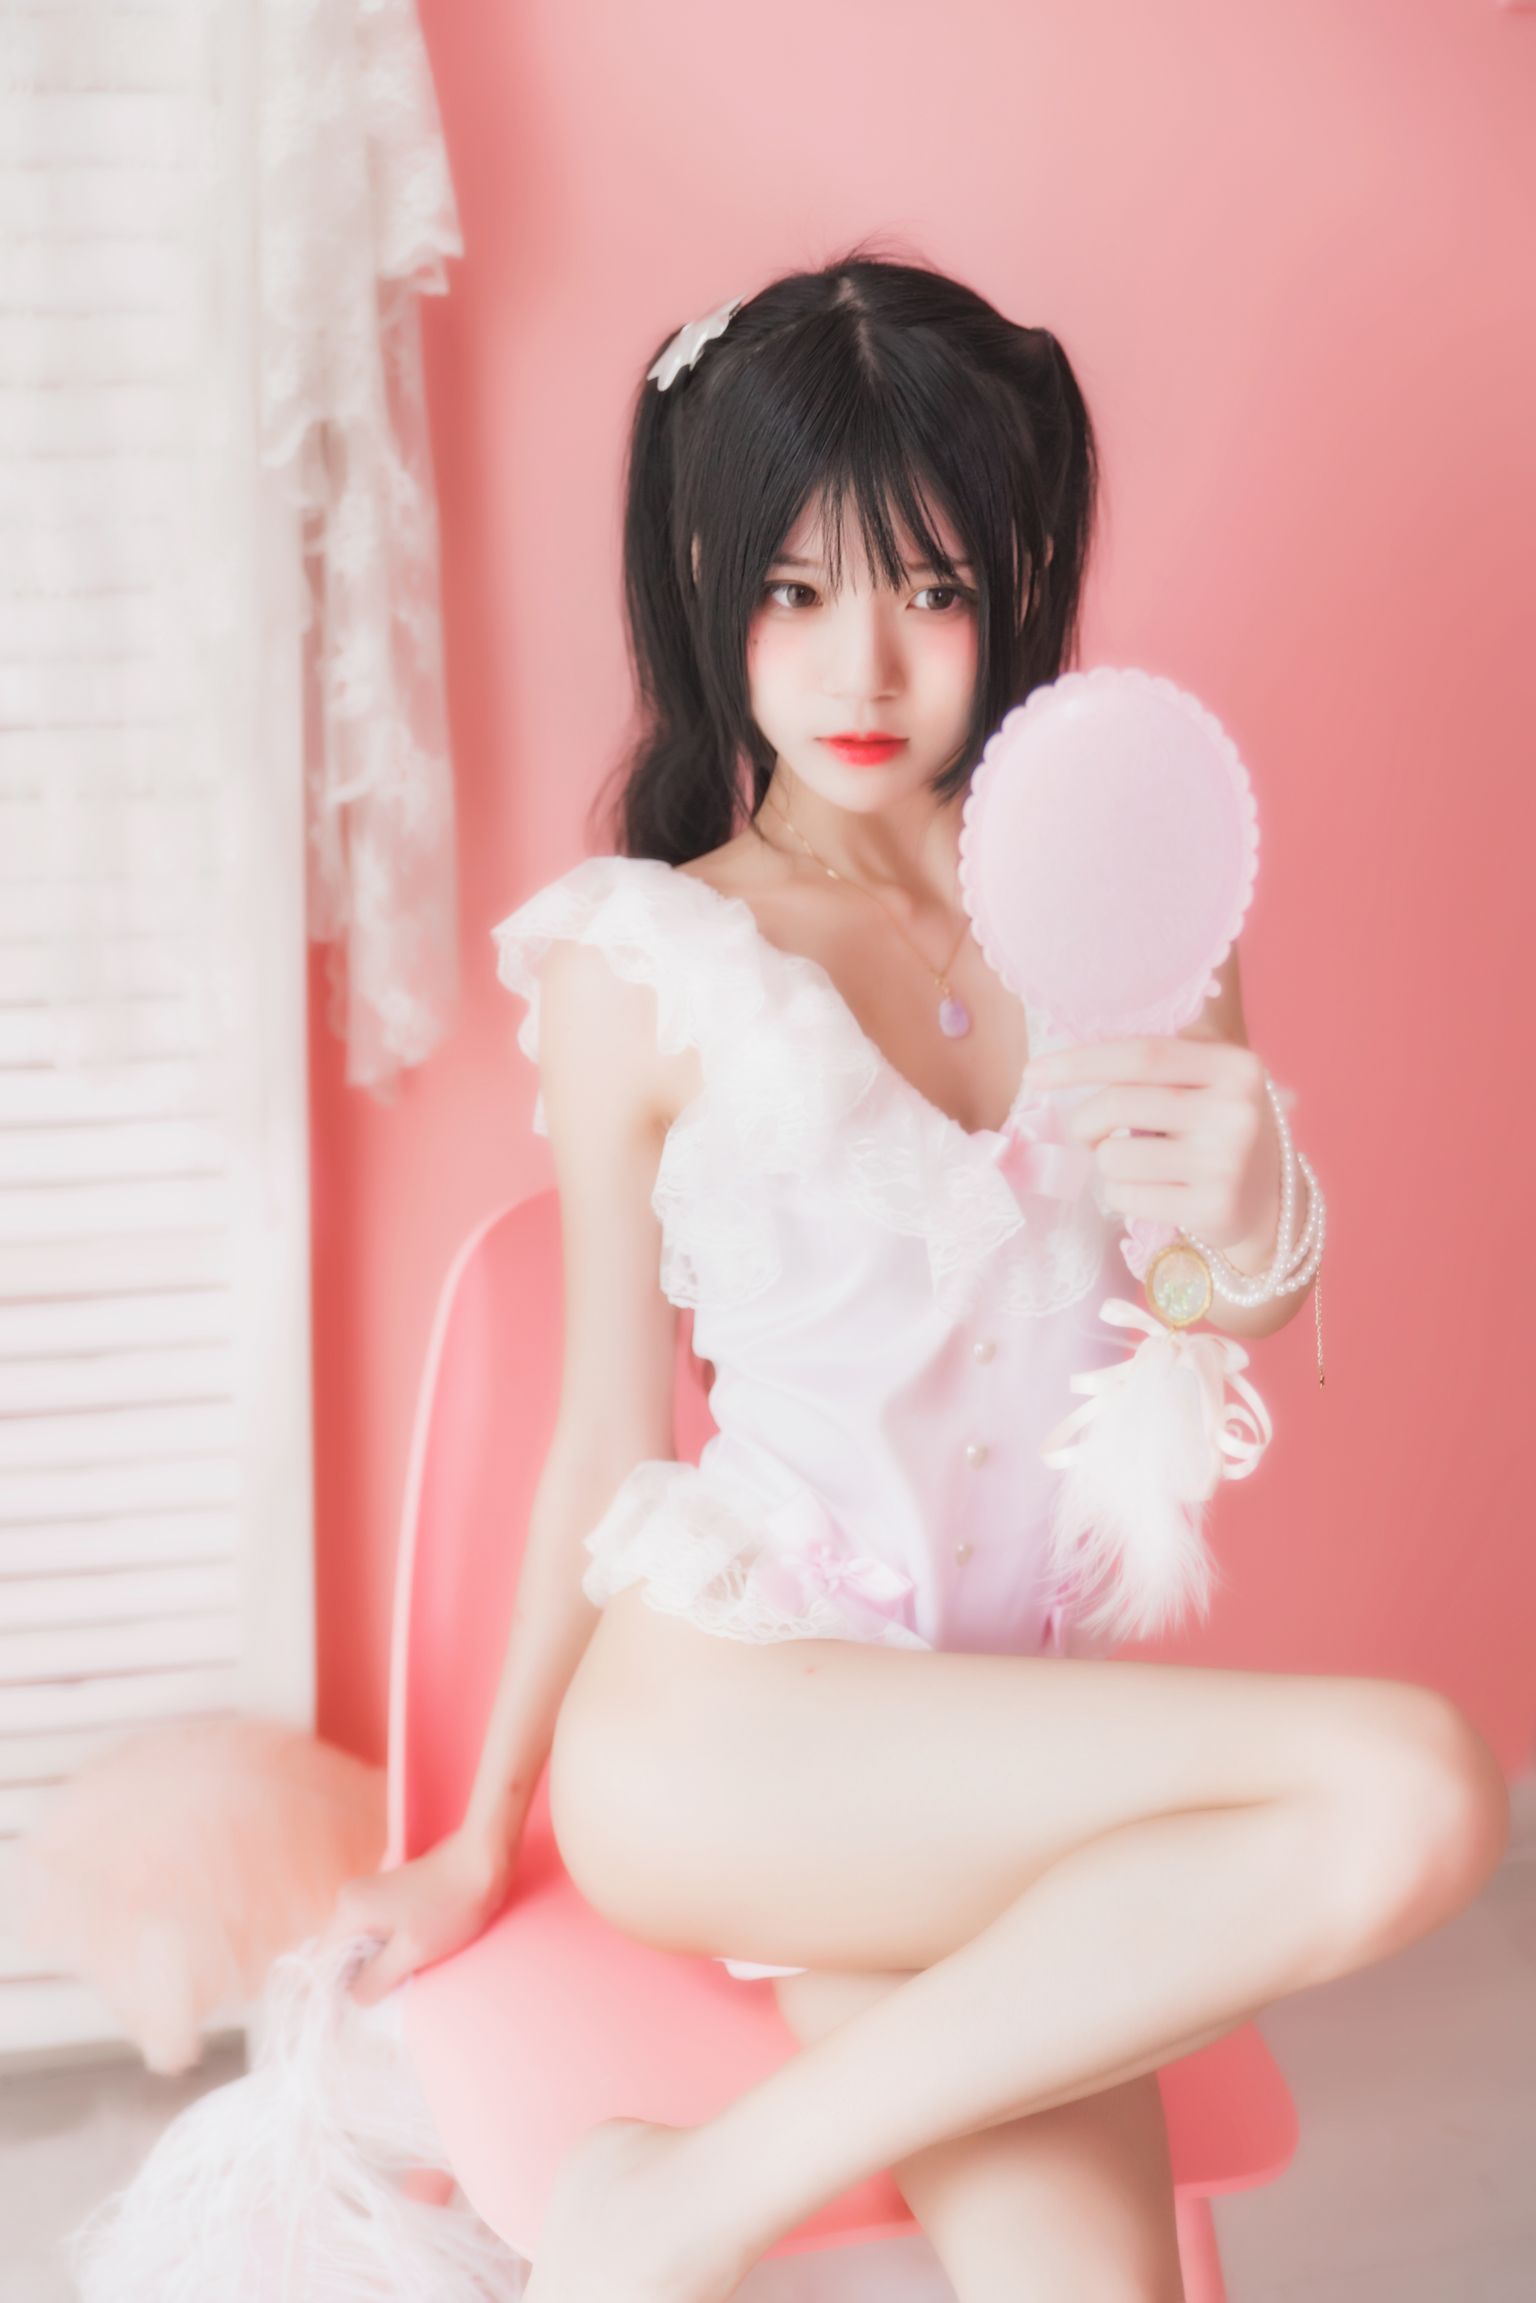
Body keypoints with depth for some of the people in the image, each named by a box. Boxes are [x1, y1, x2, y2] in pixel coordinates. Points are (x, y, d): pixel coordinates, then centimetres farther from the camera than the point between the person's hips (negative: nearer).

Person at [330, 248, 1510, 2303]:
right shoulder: (643, 965, -3)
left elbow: (1244, 1347, 10)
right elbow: (609, 1437, 5)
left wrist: (1245, 1226, -13)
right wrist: (486, 1832, 12)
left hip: (997, 1740, 3)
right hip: (719, 1715, -3)